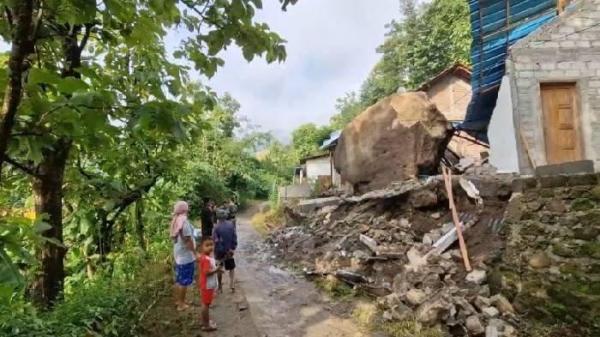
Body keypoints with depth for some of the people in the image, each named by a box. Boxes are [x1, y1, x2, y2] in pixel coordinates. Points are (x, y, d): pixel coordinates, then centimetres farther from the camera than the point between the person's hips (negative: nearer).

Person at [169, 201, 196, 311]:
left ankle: (177, 300, 33)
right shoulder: (184, 221, -23)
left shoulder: (176, 220, 4)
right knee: (184, 281, 4)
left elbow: (174, 237, 11)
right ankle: (181, 304, 15)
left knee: (178, 279, 20)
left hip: (178, 254, 9)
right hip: (186, 256, -9)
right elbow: (188, 240, -22)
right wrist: (195, 253, -13)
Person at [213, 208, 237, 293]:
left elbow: (216, 241, -17)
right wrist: (233, 248, 5)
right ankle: (232, 285, 14)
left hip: (220, 251, -2)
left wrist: (215, 253, -9)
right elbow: (235, 237, -4)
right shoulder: (231, 225, -7)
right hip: (229, 250, 2)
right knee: (231, 268, 18)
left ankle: (220, 287, 22)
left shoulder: (217, 227, -18)